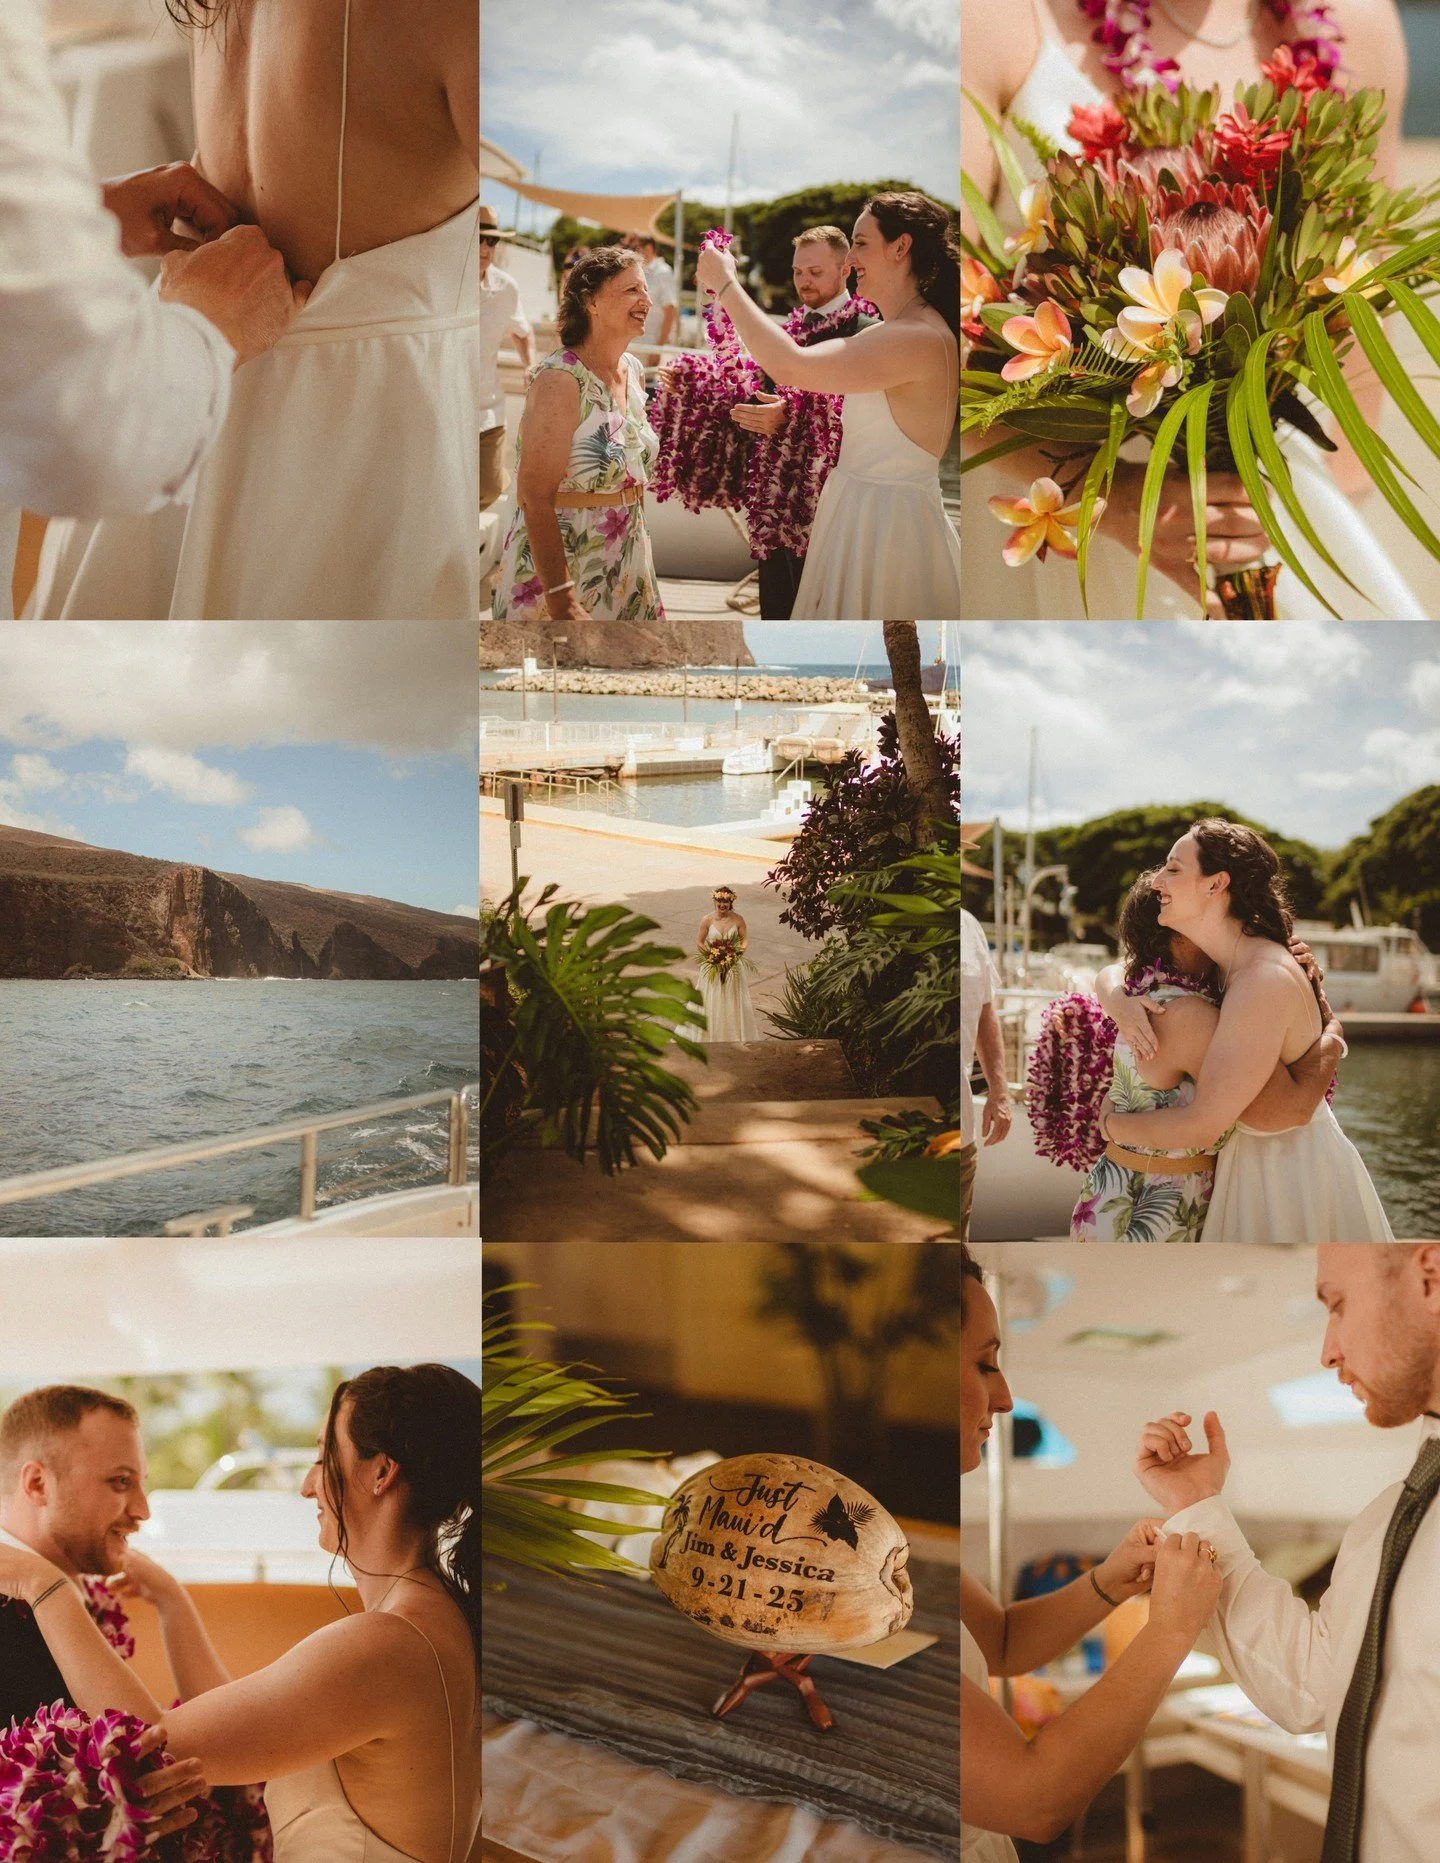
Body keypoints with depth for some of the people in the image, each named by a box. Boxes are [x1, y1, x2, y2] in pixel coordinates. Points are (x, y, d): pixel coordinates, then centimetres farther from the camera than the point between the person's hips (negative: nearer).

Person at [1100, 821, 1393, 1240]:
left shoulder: (1265, 980, -29)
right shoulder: (1221, 962, -2)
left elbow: (1201, 1125, -29)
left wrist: (1112, 1125, -12)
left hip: (1295, 1173, -8)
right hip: (1254, 1162, 8)